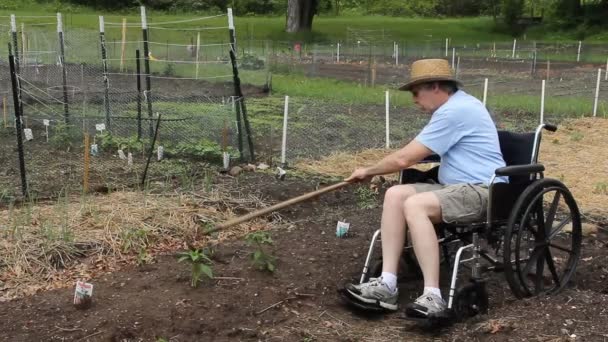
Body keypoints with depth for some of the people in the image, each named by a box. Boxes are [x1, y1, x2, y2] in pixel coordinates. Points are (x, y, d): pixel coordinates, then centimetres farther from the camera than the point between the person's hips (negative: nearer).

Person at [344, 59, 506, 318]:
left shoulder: (454, 111, -15)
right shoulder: (458, 103, 19)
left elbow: (404, 159, -15)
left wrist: (369, 171, 1)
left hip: (482, 192, -10)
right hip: (458, 189, 10)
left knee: (415, 205, -31)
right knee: (395, 194, -8)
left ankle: (433, 297, -32)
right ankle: (387, 284, -15)